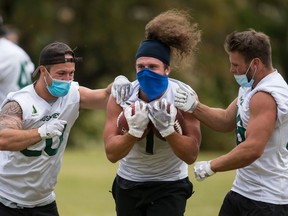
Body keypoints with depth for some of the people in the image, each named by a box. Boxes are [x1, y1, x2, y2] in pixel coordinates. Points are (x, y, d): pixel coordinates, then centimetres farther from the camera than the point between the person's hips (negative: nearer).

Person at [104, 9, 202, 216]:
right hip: (129, 185, 2)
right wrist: (135, 130, -36)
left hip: (170, 188, -2)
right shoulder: (122, 96, -14)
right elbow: (111, 153, -19)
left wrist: (167, 129, -35)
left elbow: (191, 155, -19)